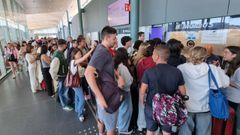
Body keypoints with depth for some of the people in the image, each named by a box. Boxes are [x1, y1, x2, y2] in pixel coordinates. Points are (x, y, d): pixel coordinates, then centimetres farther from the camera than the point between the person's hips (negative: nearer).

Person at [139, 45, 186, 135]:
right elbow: (183, 93, -2)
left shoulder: (149, 72, -18)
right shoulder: (177, 72, -9)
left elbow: (142, 91, -13)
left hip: (151, 107, -2)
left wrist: (142, 102, 5)